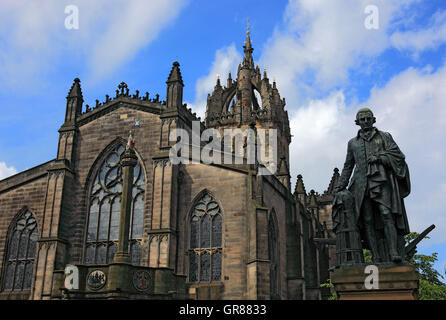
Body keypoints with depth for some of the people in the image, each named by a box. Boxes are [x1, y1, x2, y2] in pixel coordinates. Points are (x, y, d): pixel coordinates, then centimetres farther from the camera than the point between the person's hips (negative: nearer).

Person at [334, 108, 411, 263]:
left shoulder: (384, 136, 17)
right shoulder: (353, 143, 23)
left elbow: (398, 155, 7)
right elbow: (348, 166, 24)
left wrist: (379, 157, -7)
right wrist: (340, 186, 16)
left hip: (382, 181, -2)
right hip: (362, 184, 2)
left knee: (387, 215, -18)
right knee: (368, 221, -7)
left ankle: (394, 253, -23)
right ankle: (377, 257, -9)